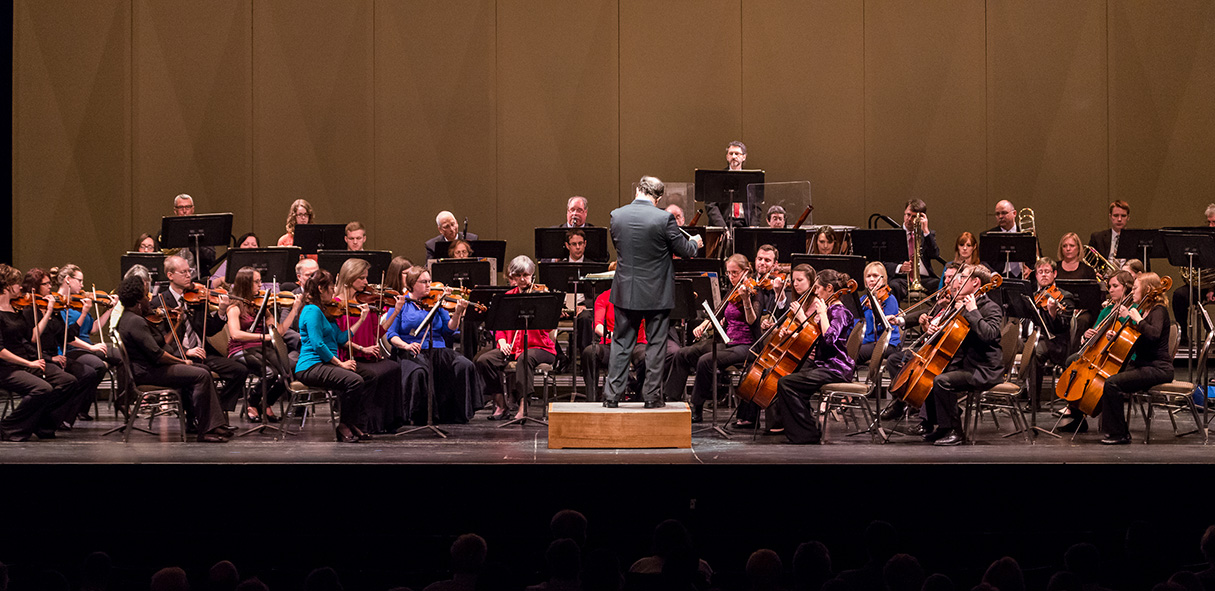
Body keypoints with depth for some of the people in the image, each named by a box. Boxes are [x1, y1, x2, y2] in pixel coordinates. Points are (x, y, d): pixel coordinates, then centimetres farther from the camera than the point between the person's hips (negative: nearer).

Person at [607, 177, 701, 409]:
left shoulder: (617, 216, -4)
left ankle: (612, 394, 10)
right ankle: (651, 395, 10)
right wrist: (695, 243, 18)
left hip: (625, 292, 3)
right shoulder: (664, 219, -15)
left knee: (621, 343, 11)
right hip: (657, 293, -3)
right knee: (655, 344, 8)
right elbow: (683, 250, -6)